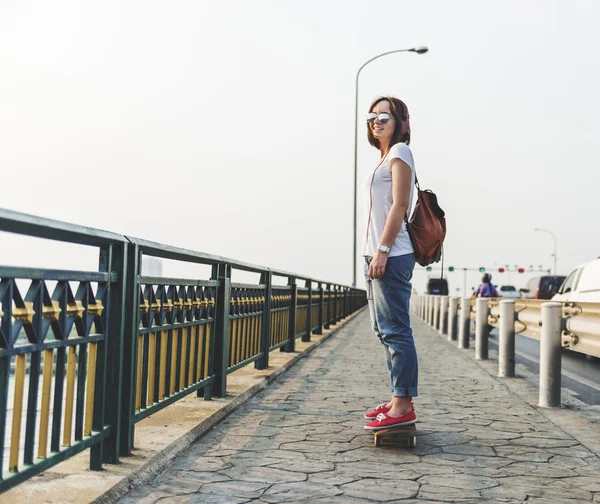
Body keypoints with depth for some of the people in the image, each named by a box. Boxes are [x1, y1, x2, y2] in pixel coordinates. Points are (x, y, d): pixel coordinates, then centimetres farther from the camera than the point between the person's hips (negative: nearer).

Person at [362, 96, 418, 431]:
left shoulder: (400, 152, -4)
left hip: (392, 255, -10)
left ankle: (403, 406, -7)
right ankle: (400, 401, 18)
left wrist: (382, 250, -20)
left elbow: (399, 205, -14)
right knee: (385, 328, 11)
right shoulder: (385, 158, 24)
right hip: (380, 255, 10)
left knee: (395, 330, -10)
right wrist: (375, 254, 19)